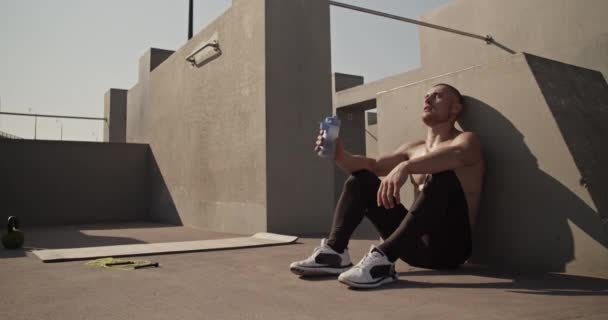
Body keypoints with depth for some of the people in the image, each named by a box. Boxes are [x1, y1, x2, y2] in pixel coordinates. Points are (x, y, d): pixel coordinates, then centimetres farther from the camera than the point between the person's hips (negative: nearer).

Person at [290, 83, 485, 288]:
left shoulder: (466, 140, -1)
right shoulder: (415, 148, 18)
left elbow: (456, 155, -27)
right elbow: (374, 166, 10)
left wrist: (406, 166, -44)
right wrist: (340, 156, -9)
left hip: (450, 245, -6)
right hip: (417, 244, 6)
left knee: (443, 174, -32)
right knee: (361, 178, 5)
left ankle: (384, 257, -37)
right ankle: (335, 252, -12)